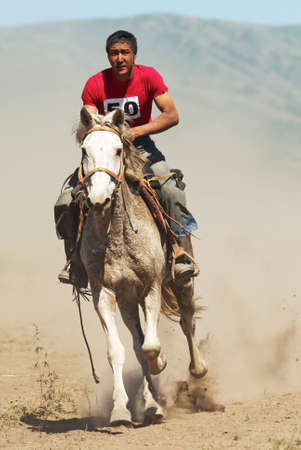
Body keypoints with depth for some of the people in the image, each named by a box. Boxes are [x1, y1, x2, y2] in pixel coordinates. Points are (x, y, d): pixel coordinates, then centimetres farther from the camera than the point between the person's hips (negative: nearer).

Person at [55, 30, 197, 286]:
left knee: (172, 190, -29)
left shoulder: (149, 77, -11)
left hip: (141, 145, -1)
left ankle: (183, 254, -19)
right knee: (66, 202, -16)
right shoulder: (95, 84, -9)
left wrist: (137, 132, -28)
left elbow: (172, 116, -18)